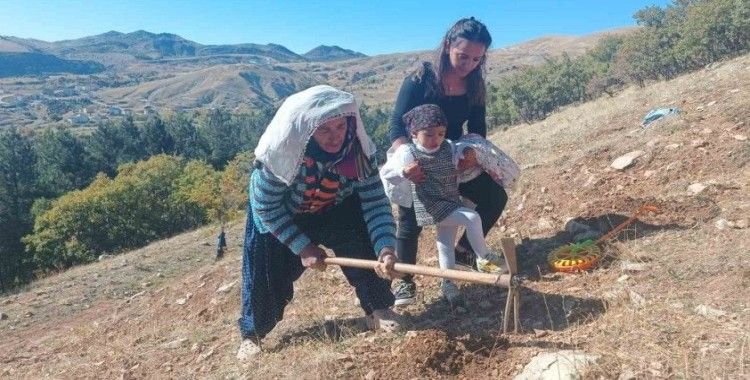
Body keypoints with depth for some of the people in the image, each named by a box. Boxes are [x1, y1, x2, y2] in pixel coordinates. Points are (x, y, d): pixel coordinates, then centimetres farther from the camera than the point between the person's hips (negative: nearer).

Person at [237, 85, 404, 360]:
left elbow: (375, 202, -29)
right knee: (266, 273, 3)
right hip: (278, 215, -2)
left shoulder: (359, 148, -30)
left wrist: (385, 247, -44)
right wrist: (302, 247, -26)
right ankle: (252, 333, 30)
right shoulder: (280, 151, -38)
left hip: (335, 209, 2)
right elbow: (266, 207, -27)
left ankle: (378, 308, 8)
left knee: (365, 245, -16)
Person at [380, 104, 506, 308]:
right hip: (431, 206, -6)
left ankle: (448, 283, 26)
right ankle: (484, 259, -3)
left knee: (445, 243, 13)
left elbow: (460, 170, 15)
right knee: (472, 218, -20)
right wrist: (404, 172, -25)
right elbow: (385, 174, -9)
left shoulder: (450, 148, 2)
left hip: (451, 203, 6)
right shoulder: (408, 153, -12)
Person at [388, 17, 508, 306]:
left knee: (495, 197, -2)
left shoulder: (474, 87, -5)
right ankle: (404, 280, 9)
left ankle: (463, 251, 14)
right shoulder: (420, 81, -21)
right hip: (415, 164, -5)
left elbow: (477, 128, -4)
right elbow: (397, 126, -25)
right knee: (410, 221, -10)